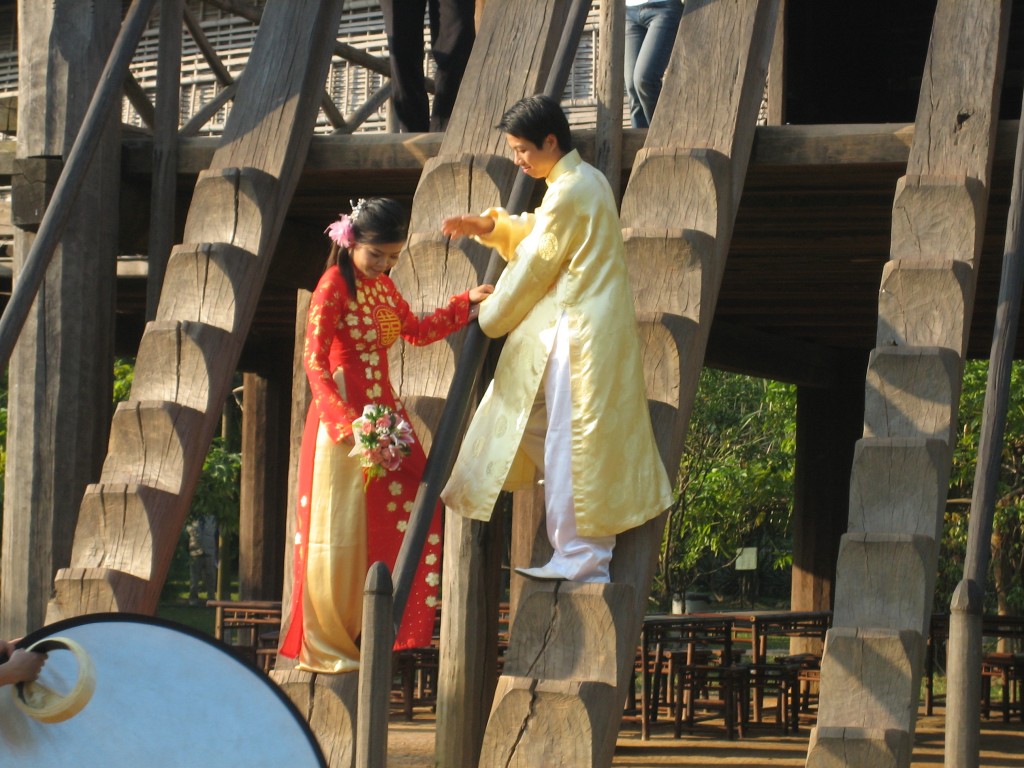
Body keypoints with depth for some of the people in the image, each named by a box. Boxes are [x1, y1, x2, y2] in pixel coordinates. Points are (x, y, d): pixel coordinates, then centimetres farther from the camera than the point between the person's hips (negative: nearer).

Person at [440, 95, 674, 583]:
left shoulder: (568, 193, -18)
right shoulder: (587, 179, 14)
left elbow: (533, 268, -12)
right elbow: (537, 233, 27)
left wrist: (490, 318, 1)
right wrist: (488, 226, 13)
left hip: (575, 336, -10)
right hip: (590, 328, 10)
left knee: (569, 447, -5)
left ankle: (581, 561, -1)